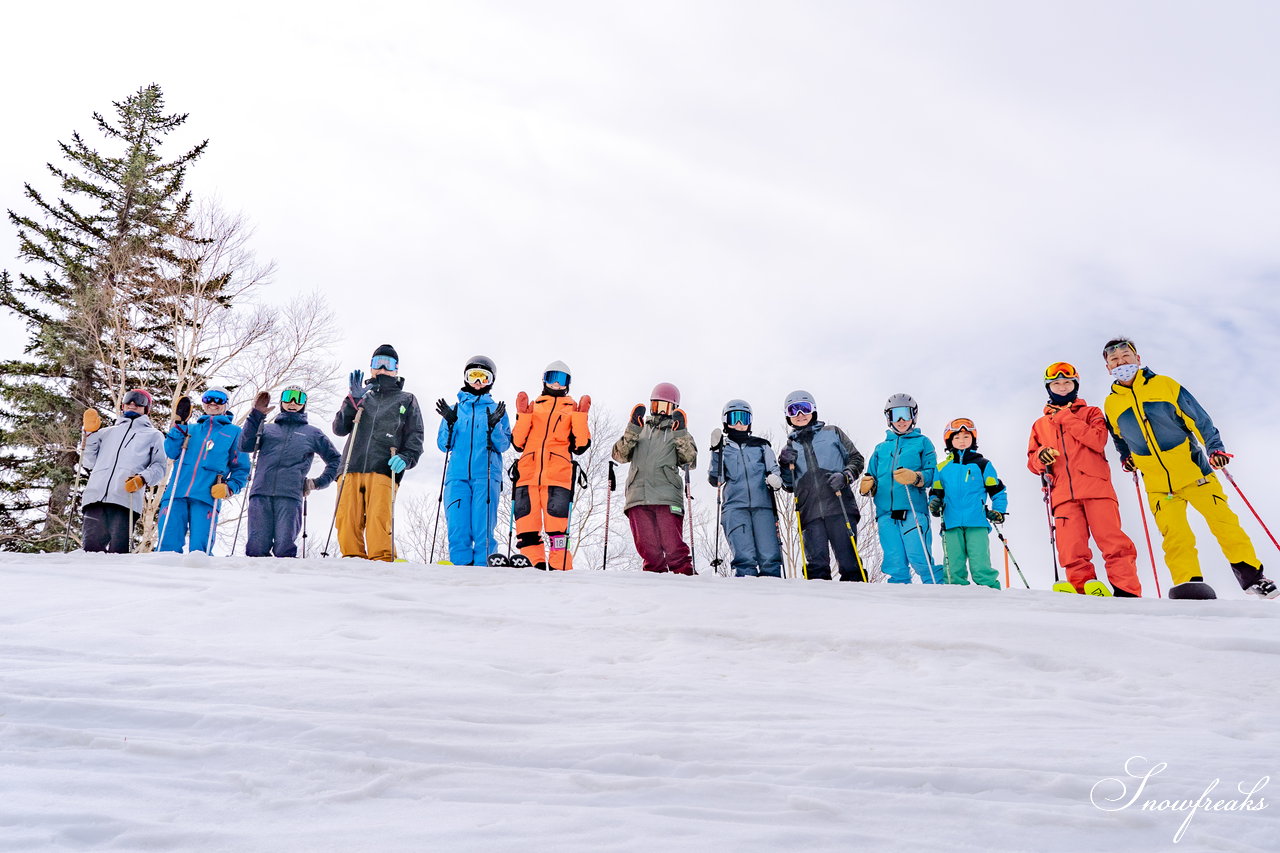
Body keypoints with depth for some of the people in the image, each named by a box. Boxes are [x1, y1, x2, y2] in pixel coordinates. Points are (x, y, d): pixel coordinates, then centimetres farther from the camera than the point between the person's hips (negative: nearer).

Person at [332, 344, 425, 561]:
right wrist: (353, 400, 2)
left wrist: (406, 457, -7)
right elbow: (339, 428, 14)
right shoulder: (362, 396, 26)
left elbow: (415, 437, 13)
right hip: (351, 468, 3)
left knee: (379, 520, -18)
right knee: (347, 521, -8)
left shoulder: (406, 400, 22)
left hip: (384, 471, -2)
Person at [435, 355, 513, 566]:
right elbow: (444, 445, 13)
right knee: (457, 526, -6)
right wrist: (449, 422, -2)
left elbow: (503, 446, 4)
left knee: (483, 527, -7)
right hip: (457, 474, 2)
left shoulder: (496, 410, 14)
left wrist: (494, 426, -12)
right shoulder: (455, 409, 20)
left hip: (486, 475, -2)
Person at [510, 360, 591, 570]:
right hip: (528, 472, 3)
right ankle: (536, 564, 0)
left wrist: (581, 416, 2)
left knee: (556, 523, -11)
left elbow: (580, 446, 8)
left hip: (558, 474, -2)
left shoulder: (573, 409, 20)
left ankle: (559, 567, -6)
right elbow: (518, 443, 14)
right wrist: (522, 415, 5)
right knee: (526, 522, -5)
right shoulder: (533, 407, 24)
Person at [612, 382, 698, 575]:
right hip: (638, 497, 2)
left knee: (673, 547, -13)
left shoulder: (678, 432, 21)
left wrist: (681, 433, -4)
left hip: (667, 497, -2)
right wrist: (632, 429, 0)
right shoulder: (639, 430, 25)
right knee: (648, 548, -2)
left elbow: (690, 461, 5)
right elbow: (620, 455, 10)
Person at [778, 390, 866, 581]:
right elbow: (789, 486, 20)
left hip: (839, 506, -2)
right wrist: (785, 465, 2)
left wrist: (845, 476, -6)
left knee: (848, 559, -5)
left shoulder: (832, 432, 15)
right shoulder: (790, 447, 20)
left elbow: (856, 459, 13)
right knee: (816, 563, -6)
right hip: (810, 512, 2)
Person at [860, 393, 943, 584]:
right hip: (886, 511, 3)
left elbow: (932, 472, 3)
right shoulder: (881, 448, 26)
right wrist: (868, 486, -1)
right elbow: (872, 476, 23)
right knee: (895, 565, -2)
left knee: (920, 560, -14)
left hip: (913, 509, -3)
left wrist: (915, 477, -18)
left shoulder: (922, 442, 15)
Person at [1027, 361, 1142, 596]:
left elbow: (1098, 441, -3)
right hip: (1063, 493, 2)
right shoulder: (1040, 425, 25)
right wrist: (1040, 457, -4)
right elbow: (1032, 462, 19)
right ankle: (1084, 587, -5)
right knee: (1071, 550, -10)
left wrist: (1066, 418, -4)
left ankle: (1127, 591, -9)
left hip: (1095, 486, -2)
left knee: (1112, 542, -11)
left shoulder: (1090, 413, 17)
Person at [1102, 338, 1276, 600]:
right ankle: (1189, 583, -7)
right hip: (1157, 482, 1)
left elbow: (1198, 418, -1)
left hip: (1192, 468, -1)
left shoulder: (1165, 385, -2)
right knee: (1174, 534, -10)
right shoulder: (1111, 404, 3)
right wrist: (1126, 457, 12)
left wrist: (1215, 447, -10)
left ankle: (1252, 575, 8)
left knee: (1223, 521, -2)